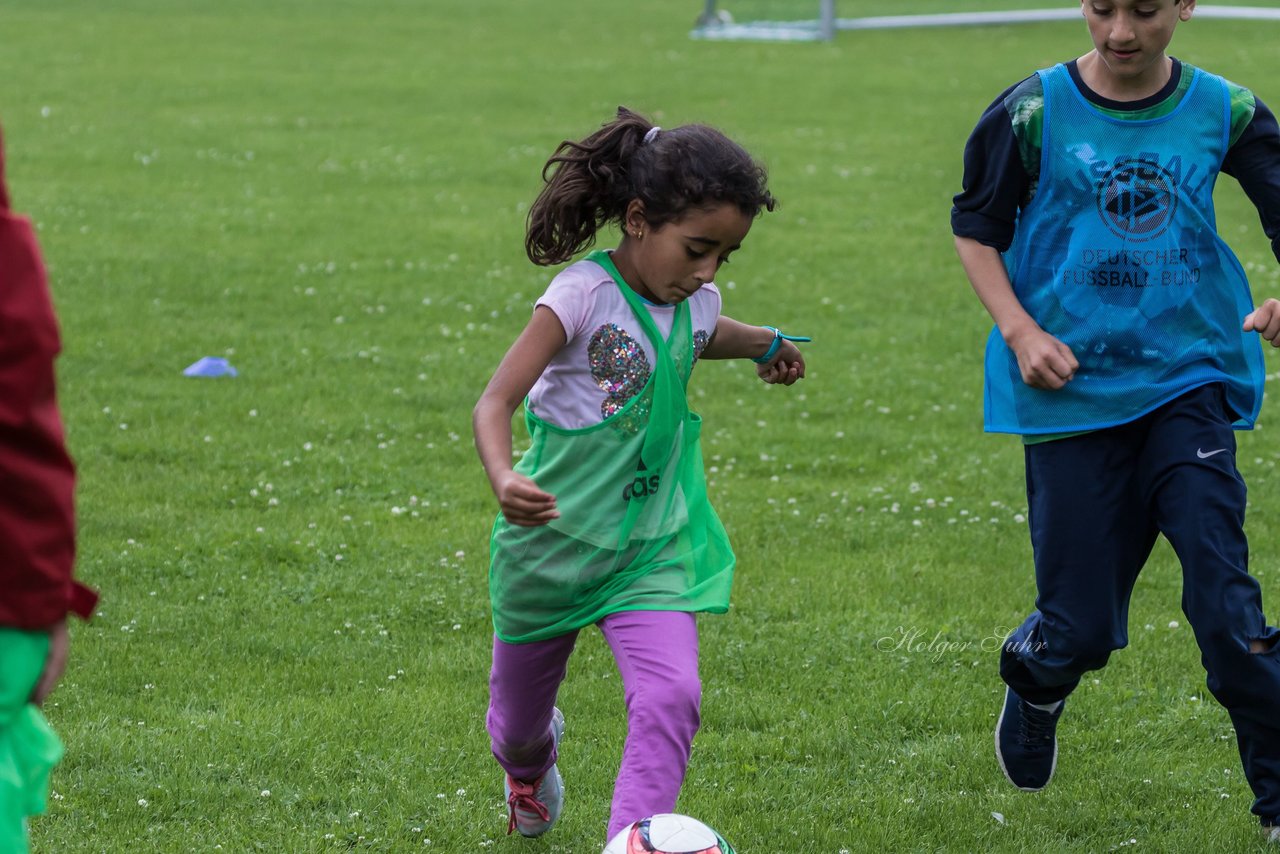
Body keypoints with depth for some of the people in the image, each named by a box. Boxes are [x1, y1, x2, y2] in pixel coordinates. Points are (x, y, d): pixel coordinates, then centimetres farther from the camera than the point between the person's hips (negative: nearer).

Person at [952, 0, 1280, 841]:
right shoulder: (1034, 112, -4)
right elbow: (976, 229, 7)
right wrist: (1020, 330, -8)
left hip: (1189, 381, 0)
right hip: (1074, 391, 0)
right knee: (1081, 627, 4)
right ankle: (1036, 686, 42)